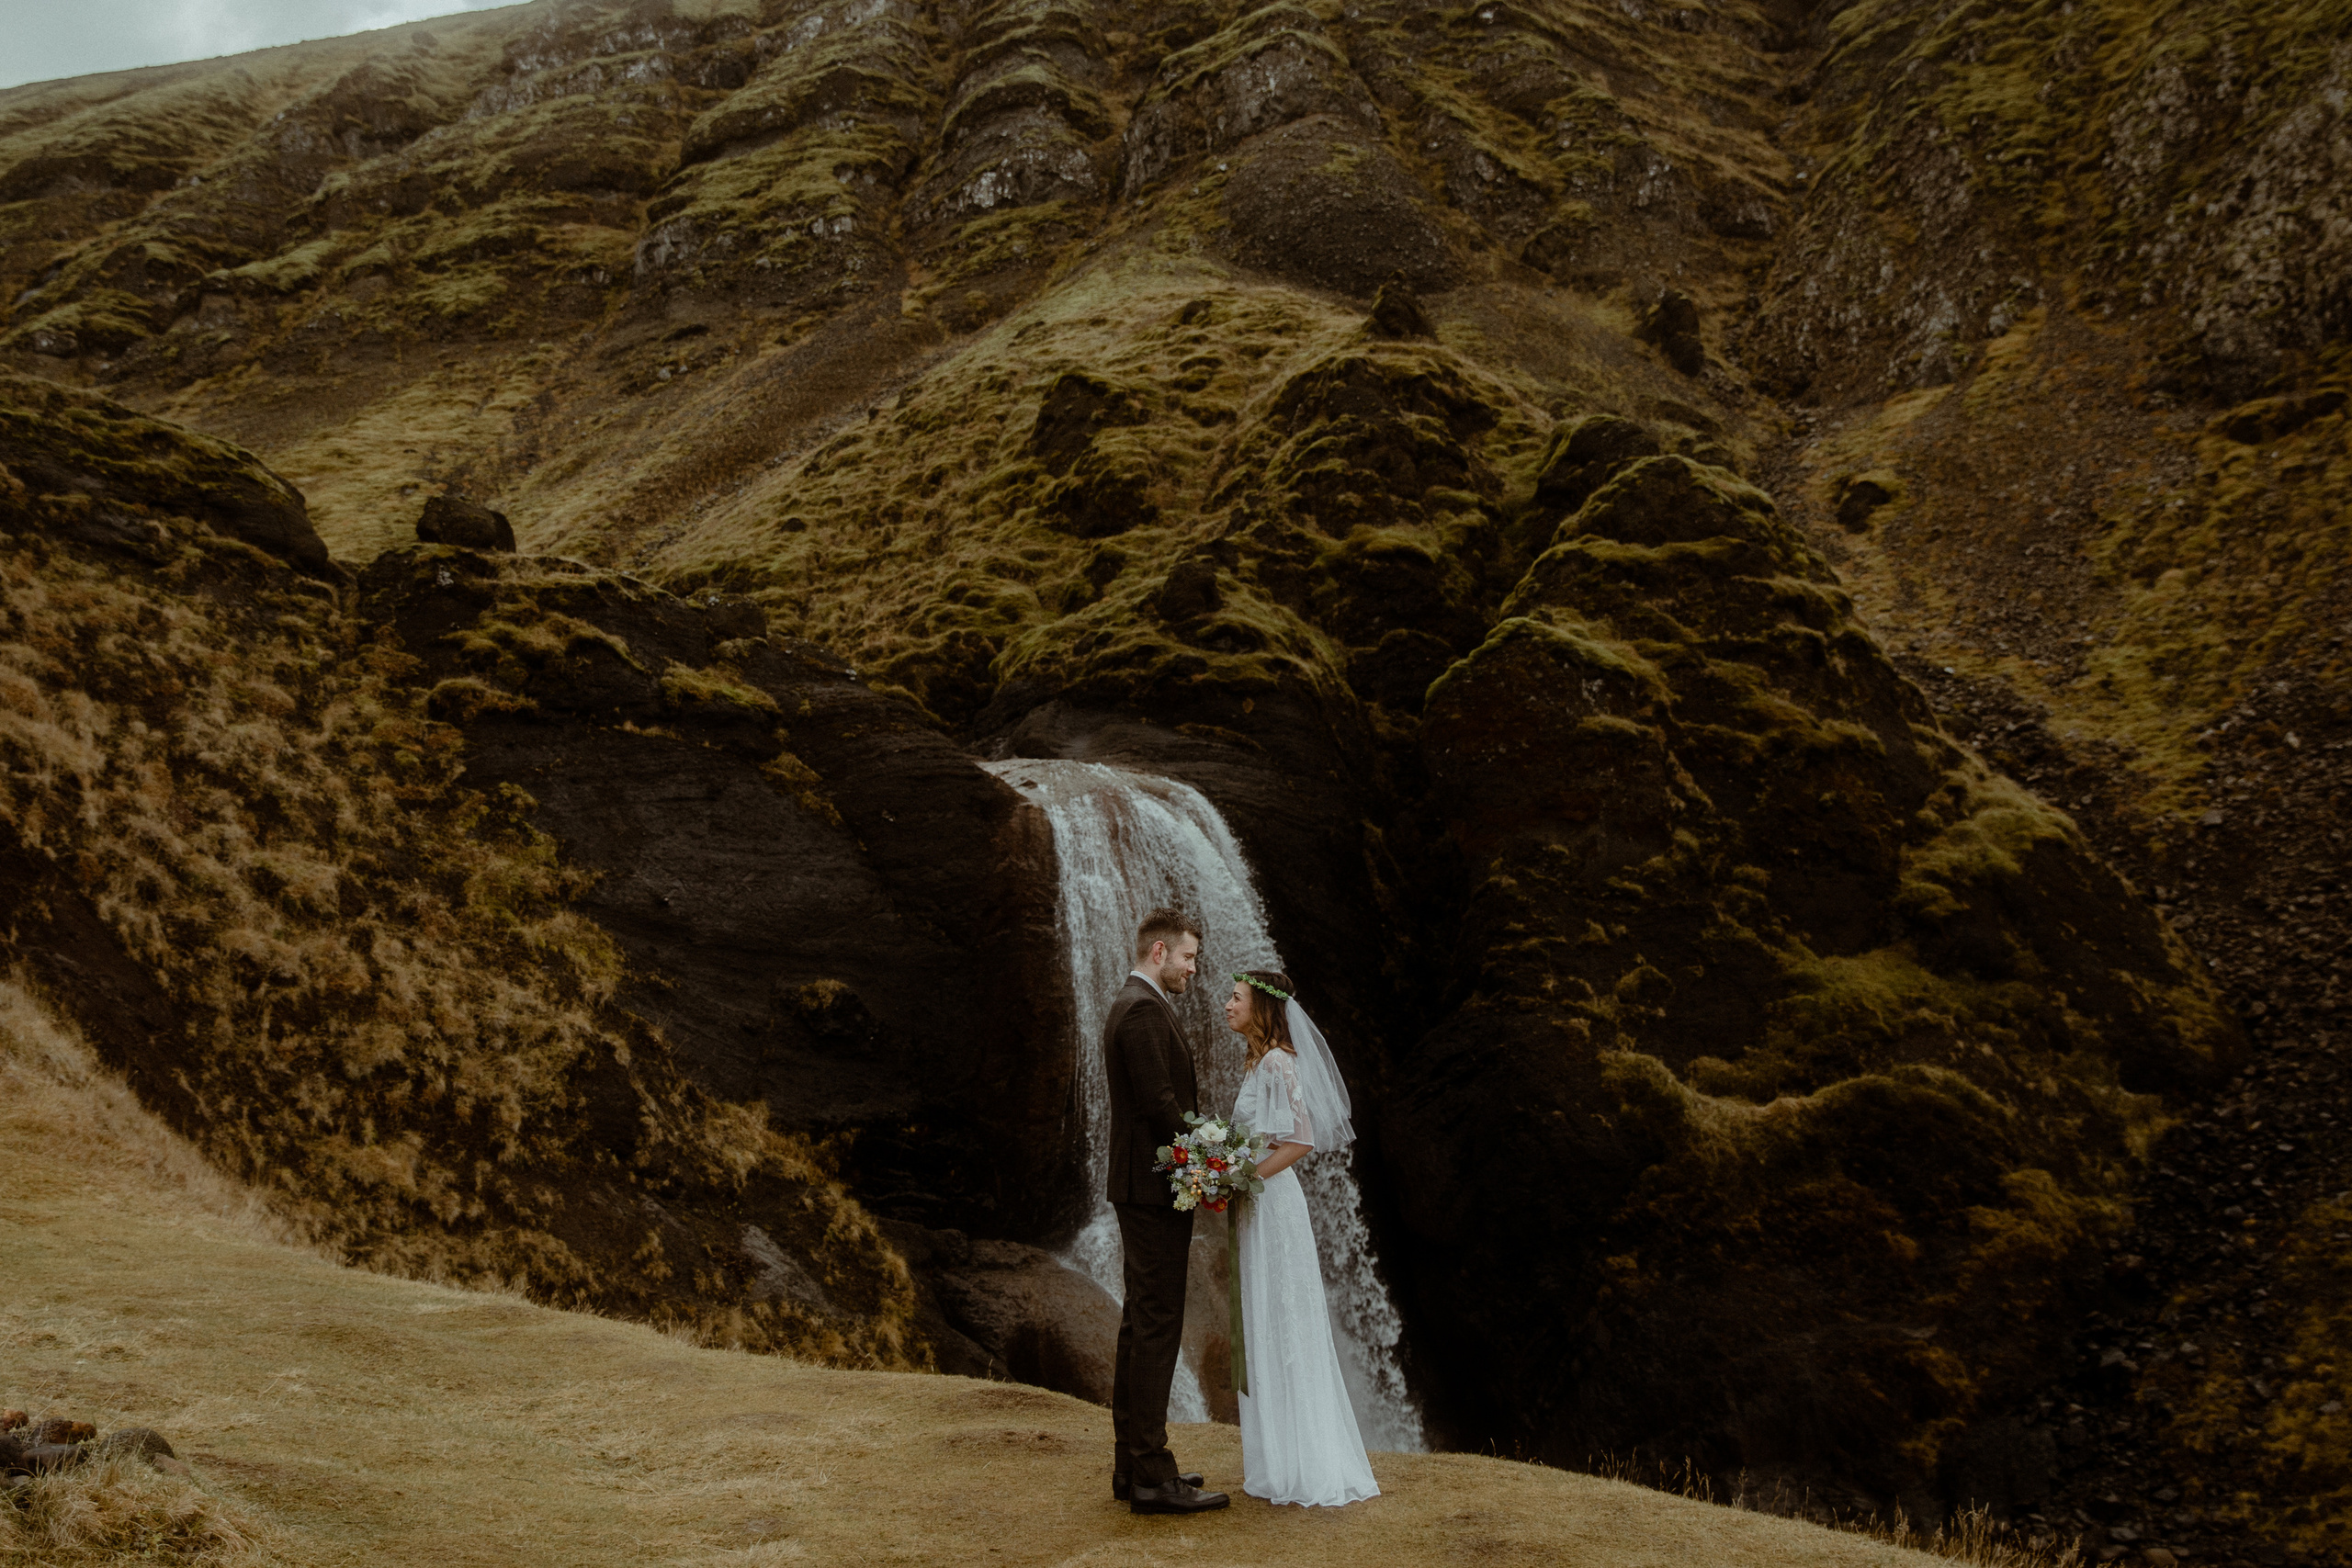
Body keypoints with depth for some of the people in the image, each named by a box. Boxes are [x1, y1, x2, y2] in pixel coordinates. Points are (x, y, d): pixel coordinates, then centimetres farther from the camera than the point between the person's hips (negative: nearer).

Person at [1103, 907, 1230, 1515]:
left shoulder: (1130, 1007, 18)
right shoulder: (1145, 1011, -15)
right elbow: (1162, 1104, -21)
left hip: (1140, 1189, 11)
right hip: (1154, 1189, -11)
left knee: (1140, 1326, 13)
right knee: (1157, 1327, -9)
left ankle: (1133, 1466, 19)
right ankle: (1153, 1475, -6)